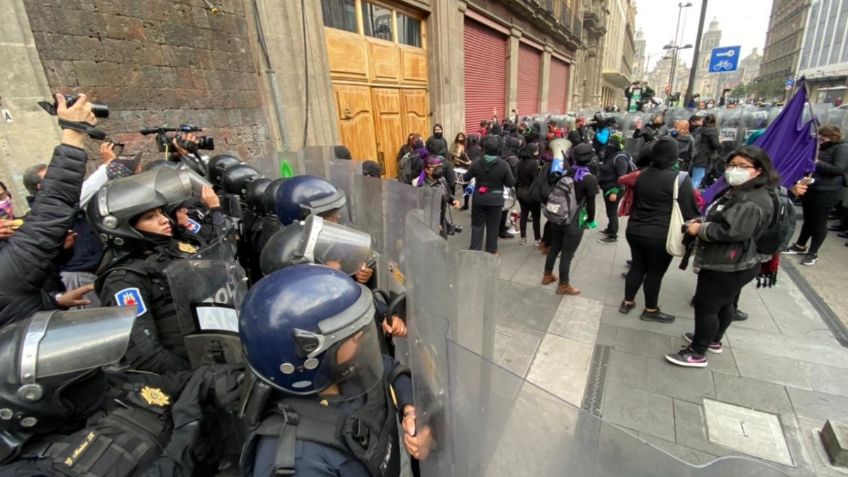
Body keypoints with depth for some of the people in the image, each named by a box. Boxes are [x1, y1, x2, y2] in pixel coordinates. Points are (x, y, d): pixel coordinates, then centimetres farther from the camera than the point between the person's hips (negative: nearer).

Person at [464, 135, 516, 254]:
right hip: (495, 200, -1)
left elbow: (466, 178, 3)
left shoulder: (476, 163, -9)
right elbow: (511, 183, -8)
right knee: (493, 226, 12)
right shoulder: (503, 164, -14)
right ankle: (491, 251, 22)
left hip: (479, 198, 1)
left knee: (477, 225, 13)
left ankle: (474, 250, 15)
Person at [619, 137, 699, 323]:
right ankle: (650, 311, 23)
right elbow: (690, 211, -8)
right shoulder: (680, 179, -14)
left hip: (634, 230, 6)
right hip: (660, 236, -6)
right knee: (655, 272, 8)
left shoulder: (642, 174, 6)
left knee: (637, 266, 18)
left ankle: (627, 303, 28)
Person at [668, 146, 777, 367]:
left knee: (705, 306, -2)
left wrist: (700, 230, -19)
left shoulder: (754, 201, -22)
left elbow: (733, 231, -32)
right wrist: (700, 222, 3)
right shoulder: (736, 191, 12)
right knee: (722, 303, 24)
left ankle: (697, 353, 11)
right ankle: (713, 340, 42)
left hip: (729, 266, -11)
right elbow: (719, 219, 22)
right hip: (725, 263, 11)